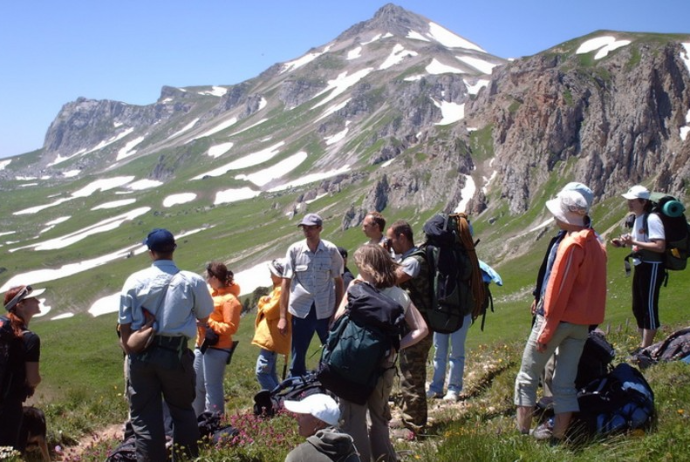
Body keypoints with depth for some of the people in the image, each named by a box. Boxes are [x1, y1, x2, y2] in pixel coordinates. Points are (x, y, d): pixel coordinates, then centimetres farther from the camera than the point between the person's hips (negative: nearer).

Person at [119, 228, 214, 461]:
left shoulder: (135, 281, -5)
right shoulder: (193, 281, -7)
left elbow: (125, 325, -2)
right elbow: (204, 318, 7)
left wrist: (132, 354, 11)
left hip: (141, 354, 0)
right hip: (176, 354, 0)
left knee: (144, 416, 11)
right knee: (182, 409, 20)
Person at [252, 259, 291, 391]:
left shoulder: (282, 291, -15)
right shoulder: (278, 289, 19)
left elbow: (270, 311, -19)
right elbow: (266, 309, 22)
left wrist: (264, 304, 1)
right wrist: (265, 302, 2)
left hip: (272, 338, -11)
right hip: (270, 339, 11)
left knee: (262, 372, -13)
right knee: (270, 372, 14)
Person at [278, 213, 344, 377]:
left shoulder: (331, 250, -4)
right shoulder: (294, 250, -3)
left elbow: (338, 282, 3)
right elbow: (286, 283, -1)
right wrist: (282, 316, -3)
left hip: (326, 311, 0)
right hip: (301, 311, 1)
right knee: (297, 359, 9)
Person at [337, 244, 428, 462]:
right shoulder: (400, 295, -3)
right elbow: (421, 329, -2)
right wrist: (396, 346, -6)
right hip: (385, 366, 5)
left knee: (353, 420, 8)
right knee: (379, 416, 24)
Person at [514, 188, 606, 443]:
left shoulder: (571, 245, -16)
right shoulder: (595, 243, 9)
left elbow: (558, 291, -18)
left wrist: (545, 331, -15)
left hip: (559, 318, -8)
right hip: (582, 323, 8)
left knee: (527, 378, 4)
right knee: (565, 383, 10)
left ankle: (522, 434, 5)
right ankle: (558, 436, 12)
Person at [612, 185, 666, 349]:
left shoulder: (652, 219, -18)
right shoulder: (638, 218, 11)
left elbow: (660, 246, -24)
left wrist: (634, 242, -24)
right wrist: (624, 243, 5)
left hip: (652, 267, -10)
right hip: (640, 266, 10)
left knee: (649, 307, -4)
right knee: (638, 308, 15)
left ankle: (646, 348, 3)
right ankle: (643, 345, 26)